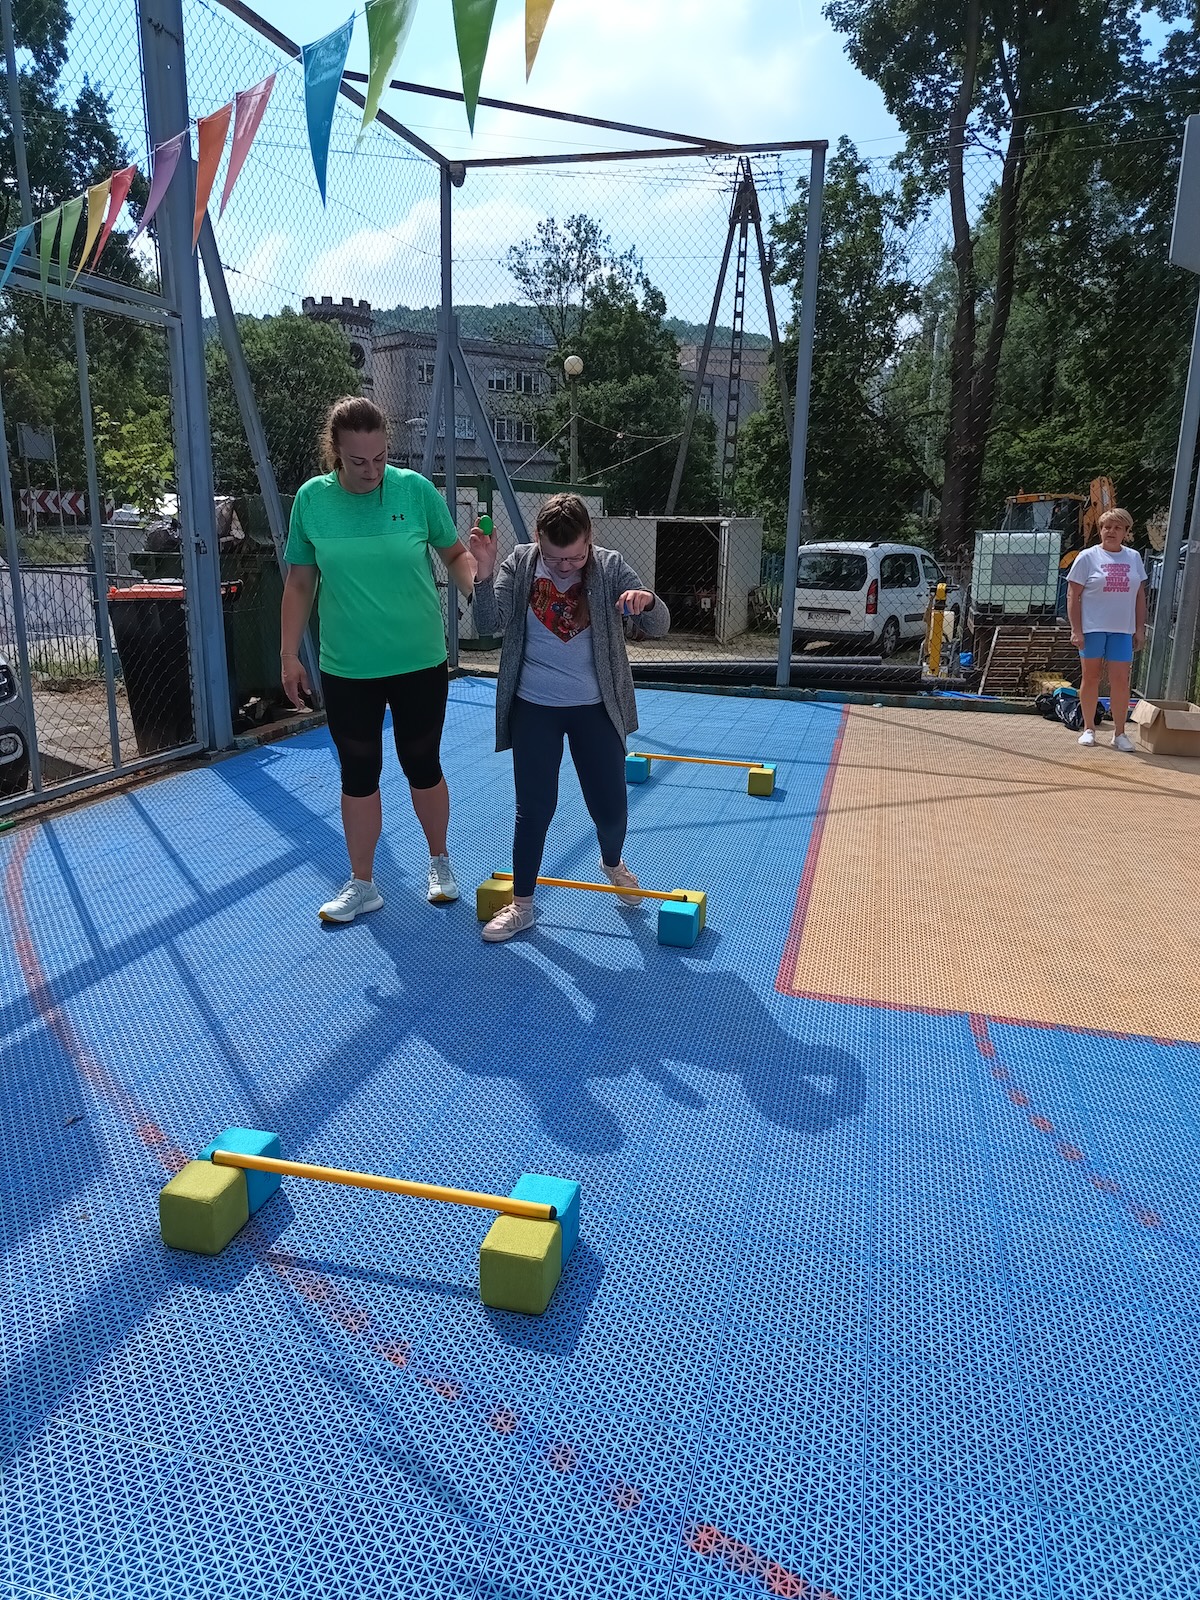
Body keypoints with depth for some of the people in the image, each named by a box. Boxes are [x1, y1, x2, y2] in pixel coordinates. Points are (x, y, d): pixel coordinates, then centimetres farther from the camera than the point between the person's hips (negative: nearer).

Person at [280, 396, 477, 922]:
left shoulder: (415, 489, -8)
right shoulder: (312, 498, -4)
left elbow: (455, 553, 2)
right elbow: (300, 582, 5)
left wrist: (474, 580, -21)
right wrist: (289, 653, 4)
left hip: (420, 663, -1)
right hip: (345, 670, 1)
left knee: (423, 766, 12)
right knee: (358, 776, 10)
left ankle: (439, 863, 34)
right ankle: (362, 885, 25)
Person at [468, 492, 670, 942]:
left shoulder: (611, 567, -8)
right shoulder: (520, 564, -6)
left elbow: (658, 627, -12)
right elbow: (491, 625, -13)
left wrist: (647, 601, -35)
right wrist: (484, 572, -28)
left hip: (595, 708, 0)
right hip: (534, 708, 0)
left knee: (610, 809, 6)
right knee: (535, 808, 3)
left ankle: (612, 863, 40)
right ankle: (521, 904, 19)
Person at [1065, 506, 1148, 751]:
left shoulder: (1133, 558, 10)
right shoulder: (1087, 557, -2)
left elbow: (1140, 595, 14)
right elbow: (1073, 595, -4)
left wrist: (1140, 628, 8)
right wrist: (1076, 630, -11)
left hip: (1122, 630, 2)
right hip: (1092, 628, -2)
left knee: (1120, 680, -1)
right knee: (1091, 678, 6)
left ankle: (1120, 733, 7)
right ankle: (1088, 729, 18)